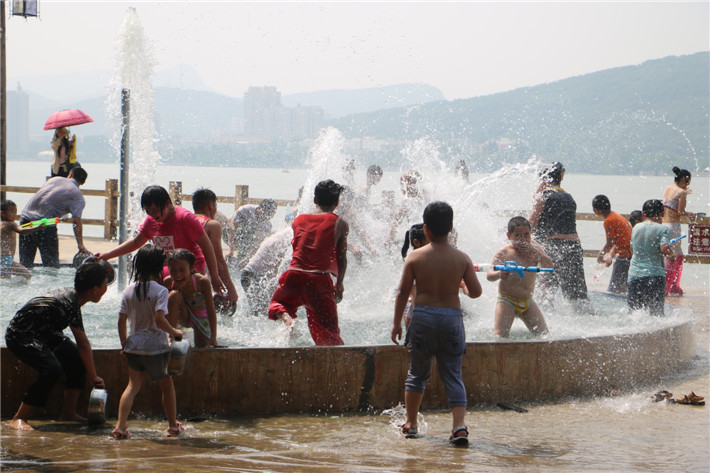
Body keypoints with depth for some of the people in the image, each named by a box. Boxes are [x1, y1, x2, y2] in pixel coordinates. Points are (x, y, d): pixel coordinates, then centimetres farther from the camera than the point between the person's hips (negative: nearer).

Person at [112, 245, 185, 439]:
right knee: (166, 384, 13)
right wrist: (175, 332, -7)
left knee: (133, 385, 7)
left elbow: (121, 320, 3)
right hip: (156, 346, -4)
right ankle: (173, 425, 22)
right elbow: (160, 319, -22)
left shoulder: (129, 291, 2)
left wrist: (124, 344, 13)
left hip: (133, 345, 4)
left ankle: (120, 426, -6)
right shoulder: (160, 291, -13)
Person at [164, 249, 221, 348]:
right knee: (174, 295, -29)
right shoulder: (168, 282, -25)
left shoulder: (202, 282, -32)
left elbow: (211, 310, -27)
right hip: (184, 318, 1)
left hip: (202, 318, -1)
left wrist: (213, 338, -27)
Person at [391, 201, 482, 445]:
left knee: (417, 372, 14)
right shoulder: (462, 258, -1)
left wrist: (397, 323, 7)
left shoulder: (415, 257, -3)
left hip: (423, 317, -1)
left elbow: (403, 292, -2)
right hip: (452, 317, 1)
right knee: (453, 375, 4)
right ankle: (459, 425, -11)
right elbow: (476, 291, -1)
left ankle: (411, 423, 20)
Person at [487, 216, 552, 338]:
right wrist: (499, 275, -42)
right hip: (507, 301, -5)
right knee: (500, 336, -19)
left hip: (528, 302, 5)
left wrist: (534, 252, -18)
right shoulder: (503, 253, -10)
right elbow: (489, 275, -18)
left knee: (543, 334, 4)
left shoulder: (535, 249, 5)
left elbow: (549, 266, -6)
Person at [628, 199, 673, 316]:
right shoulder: (663, 229, -5)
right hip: (655, 274, -4)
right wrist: (671, 253, 3)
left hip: (634, 274, 4)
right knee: (656, 312, -2)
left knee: (634, 310, 10)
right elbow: (664, 249, -17)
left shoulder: (636, 228, 11)